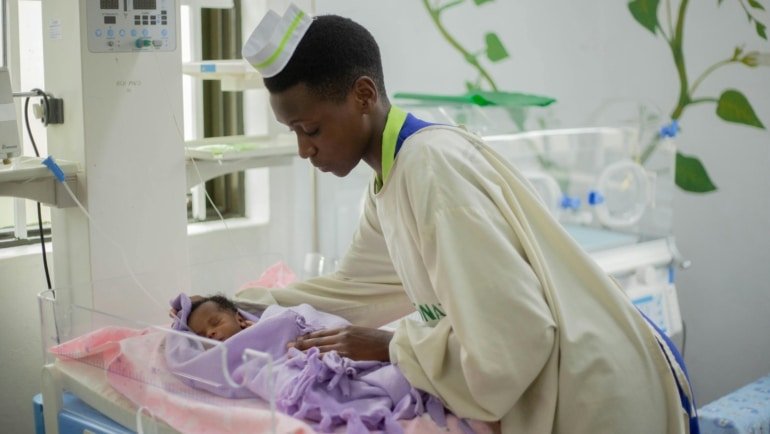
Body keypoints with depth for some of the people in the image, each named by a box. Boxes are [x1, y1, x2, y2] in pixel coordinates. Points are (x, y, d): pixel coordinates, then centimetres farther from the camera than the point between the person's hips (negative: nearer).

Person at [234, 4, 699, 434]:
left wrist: (392, 347, -15)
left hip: (594, 393, -9)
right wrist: (250, 305, 19)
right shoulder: (391, 180, 5)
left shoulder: (431, 164, -23)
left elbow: (511, 337, -28)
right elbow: (354, 287, 20)